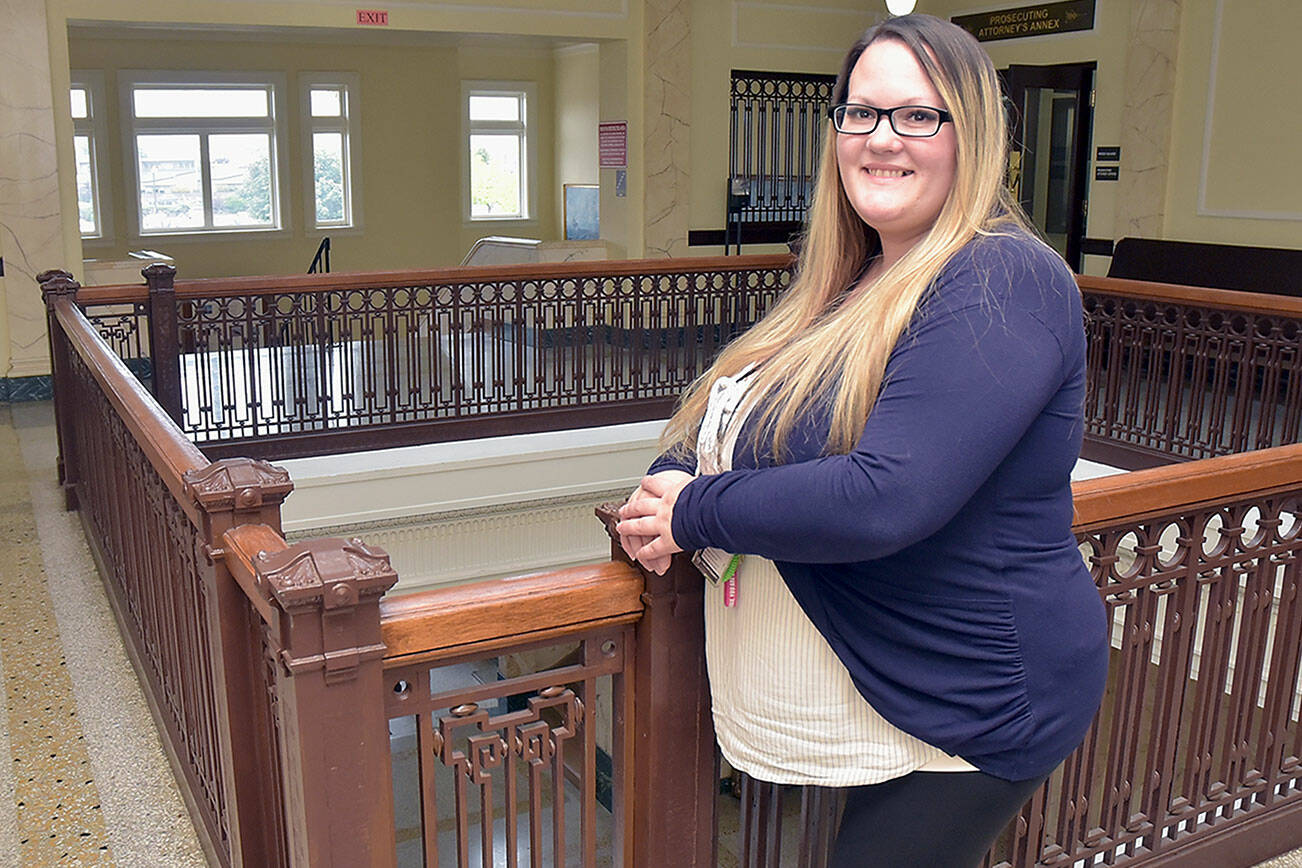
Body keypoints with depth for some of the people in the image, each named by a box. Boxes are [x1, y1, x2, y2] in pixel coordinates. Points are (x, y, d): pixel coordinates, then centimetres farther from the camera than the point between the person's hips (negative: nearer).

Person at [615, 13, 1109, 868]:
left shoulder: (1001, 285, -21)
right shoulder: (852, 283, 7)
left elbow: (884, 501, -32)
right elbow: (731, 428, 13)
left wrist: (696, 512, -19)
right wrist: (661, 491, -9)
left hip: (958, 719, -8)